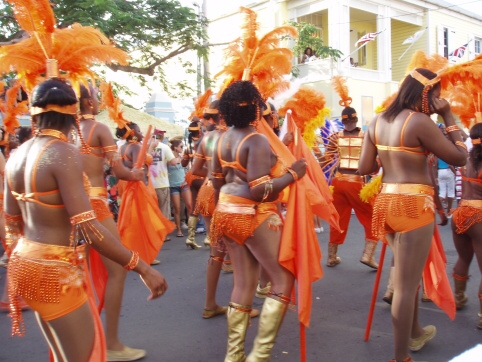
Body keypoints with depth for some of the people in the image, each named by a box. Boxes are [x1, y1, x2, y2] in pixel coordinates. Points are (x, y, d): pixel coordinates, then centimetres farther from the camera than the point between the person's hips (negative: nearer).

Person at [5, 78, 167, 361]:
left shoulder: (17, 156, 5)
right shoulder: (64, 153, -19)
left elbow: (12, 225, 12)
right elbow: (87, 227, -26)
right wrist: (143, 269, -24)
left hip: (27, 262, 9)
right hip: (56, 269, -9)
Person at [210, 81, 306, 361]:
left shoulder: (223, 140, 8)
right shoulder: (257, 141, -17)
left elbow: (217, 182, 15)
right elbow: (259, 191, -23)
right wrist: (293, 173, -15)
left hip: (228, 214, 9)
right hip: (255, 217, -8)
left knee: (244, 283, 16)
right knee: (283, 280, 3)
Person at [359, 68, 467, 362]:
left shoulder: (378, 122, 8)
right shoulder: (420, 121, -13)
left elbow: (365, 168, 8)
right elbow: (460, 158, -6)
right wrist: (449, 117, 0)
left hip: (387, 202, 8)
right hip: (414, 204, -7)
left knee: (408, 274, 26)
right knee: (406, 284, 2)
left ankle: (415, 332, 46)